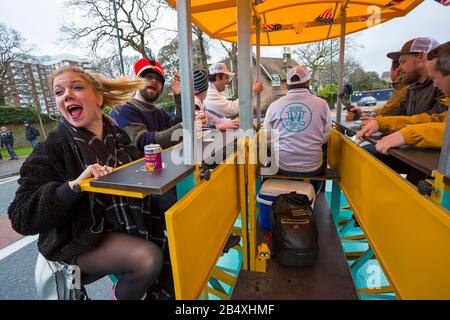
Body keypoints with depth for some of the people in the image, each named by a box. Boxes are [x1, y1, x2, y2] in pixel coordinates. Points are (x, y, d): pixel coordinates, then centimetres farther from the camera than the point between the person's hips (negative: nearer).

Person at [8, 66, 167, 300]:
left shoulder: (117, 135, 2)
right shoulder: (51, 150, -12)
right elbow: (21, 216, -16)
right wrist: (74, 185, -30)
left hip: (125, 228, 5)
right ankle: (121, 295, 6)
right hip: (79, 240, -5)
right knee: (148, 258, -26)